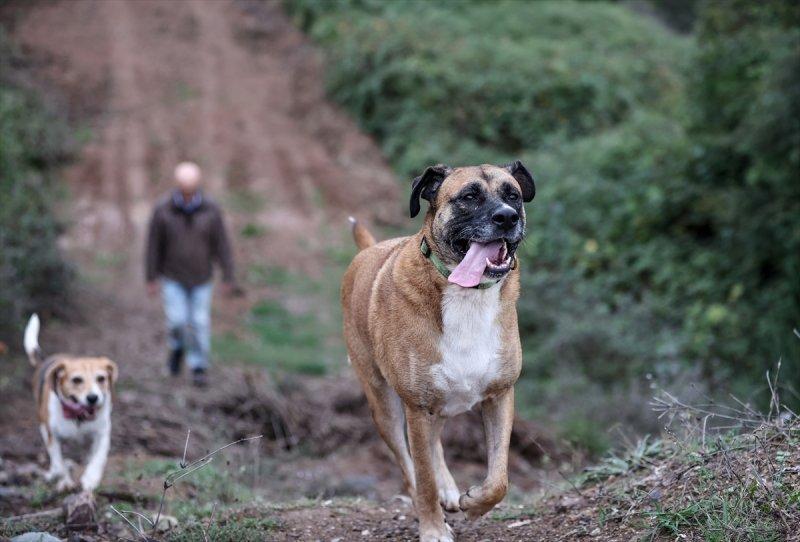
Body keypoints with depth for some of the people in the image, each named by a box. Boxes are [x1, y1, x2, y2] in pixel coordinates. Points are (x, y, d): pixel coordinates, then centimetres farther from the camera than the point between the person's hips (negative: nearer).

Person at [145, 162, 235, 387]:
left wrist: (228, 278, -5)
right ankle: (177, 346, 28)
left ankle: (198, 367, 20)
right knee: (177, 320, -5)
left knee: (200, 322, 3)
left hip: (200, 278, 1)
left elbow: (222, 244, -8)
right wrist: (151, 279, -5)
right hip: (172, 277, -1)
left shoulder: (211, 210, -16)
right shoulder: (162, 210, -18)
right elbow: (153, 245, -9)